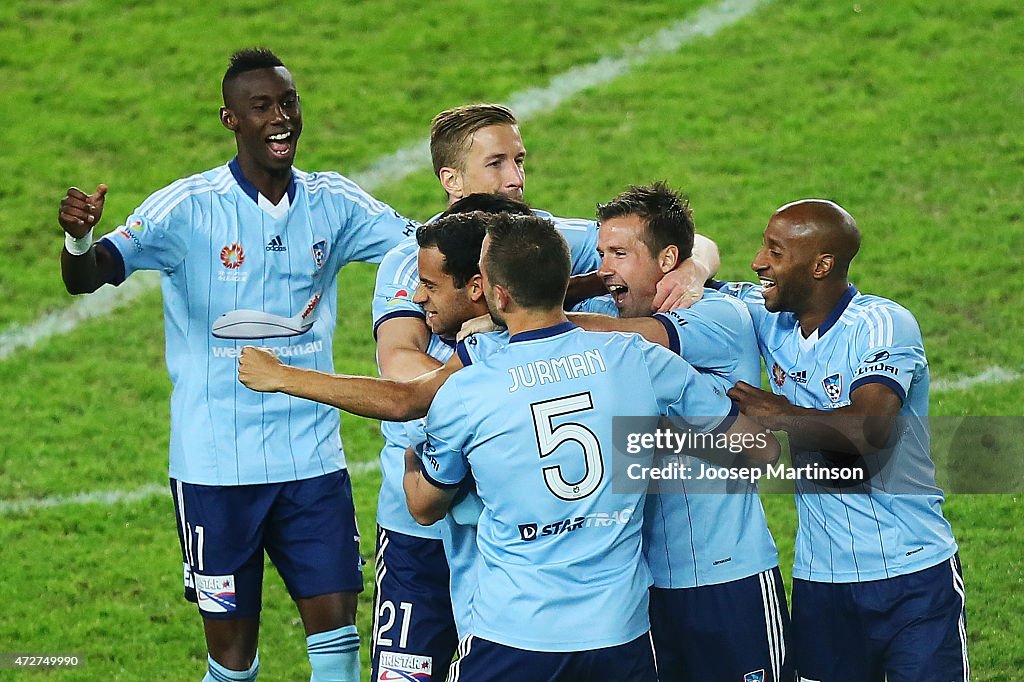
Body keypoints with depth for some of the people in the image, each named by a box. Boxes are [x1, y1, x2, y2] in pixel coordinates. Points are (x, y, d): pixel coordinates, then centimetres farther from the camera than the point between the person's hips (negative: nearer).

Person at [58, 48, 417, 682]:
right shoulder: (189, 207, -9)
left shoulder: (334, 202, 3)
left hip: (313, 458, 3)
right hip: (216, 468, -3)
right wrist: (79, 239, -40)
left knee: (335, 627, -1)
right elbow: (89, 276, -17)